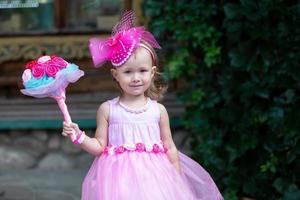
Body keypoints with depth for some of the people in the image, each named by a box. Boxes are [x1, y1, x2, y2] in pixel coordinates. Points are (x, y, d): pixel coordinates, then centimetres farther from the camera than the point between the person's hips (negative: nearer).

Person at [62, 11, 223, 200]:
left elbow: (170, 148, 8)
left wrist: (177, 182, 7)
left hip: (153, 177, 1)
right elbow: (100, 147, 4)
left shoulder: (158, 110, 3)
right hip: (119, 179, -1)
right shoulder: (107, 109, 0)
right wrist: (79, 137, -11)